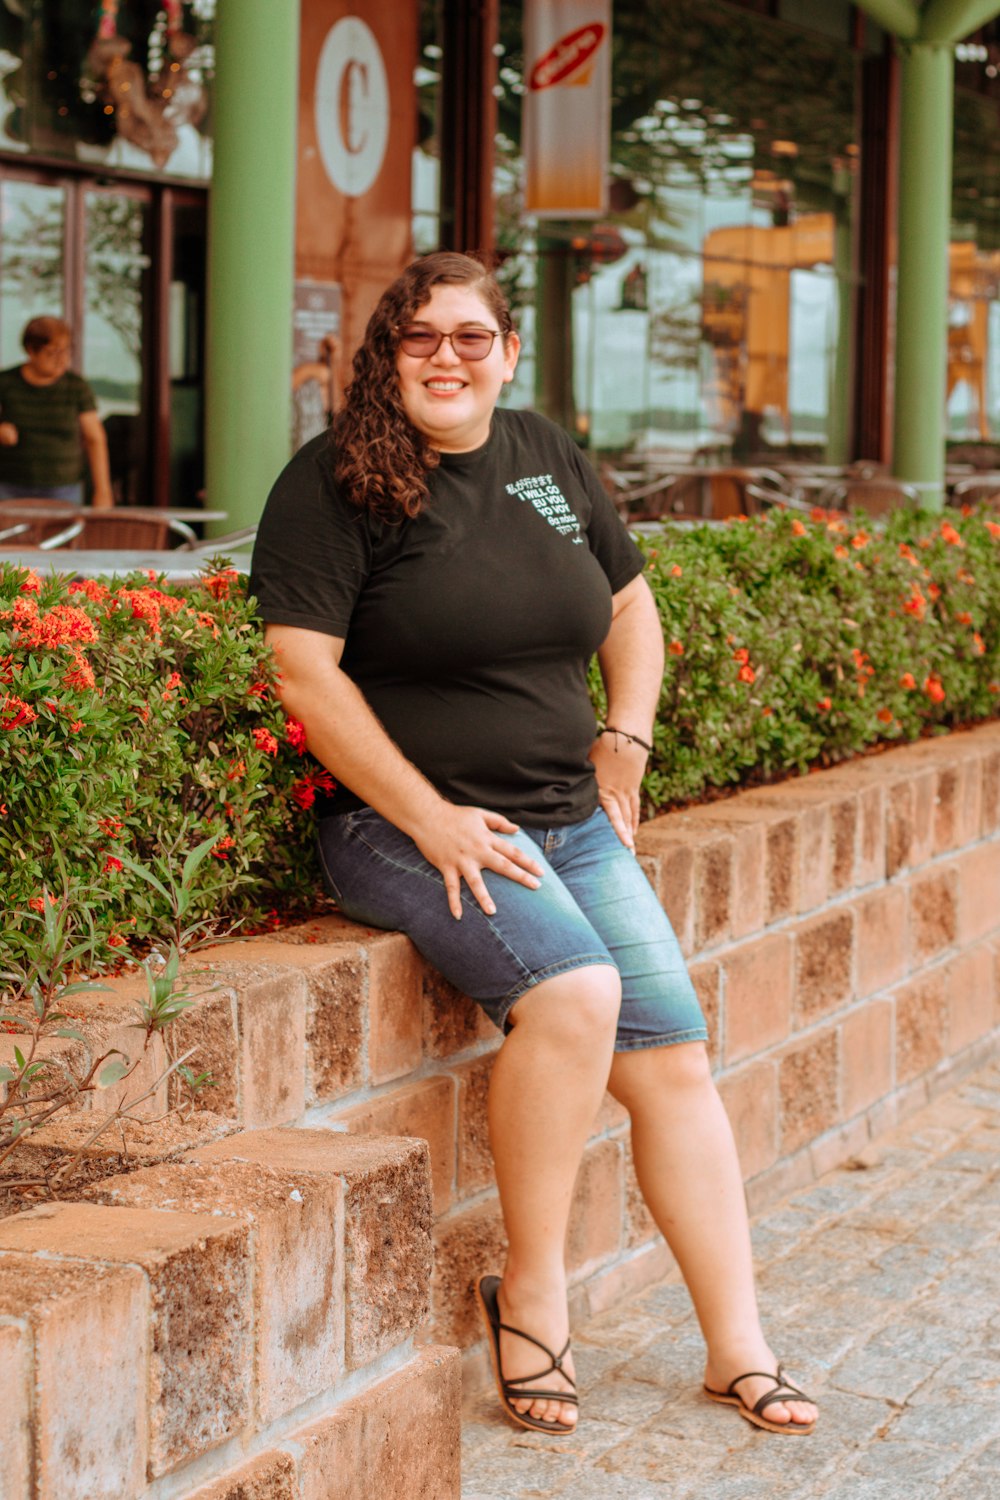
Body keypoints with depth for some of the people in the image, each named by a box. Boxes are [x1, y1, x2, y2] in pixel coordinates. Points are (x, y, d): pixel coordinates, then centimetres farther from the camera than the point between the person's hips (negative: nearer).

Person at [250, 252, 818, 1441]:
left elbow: (631, 605, 24)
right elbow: (304, 670, -15)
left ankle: (738, 1349, 7)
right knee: (574, 990, -30)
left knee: (674, 1061, -4)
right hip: (408, 828, -6)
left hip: (571, 821, 6)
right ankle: (530, 1291, -12)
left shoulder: (549, 459, 11)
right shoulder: (335, 482, -7)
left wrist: (624, 747, 9)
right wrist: (435, 821, -18)